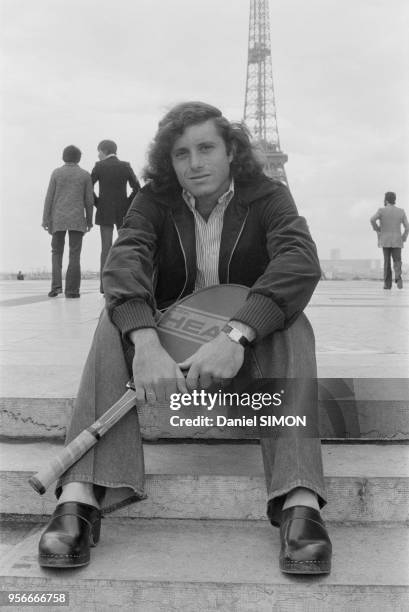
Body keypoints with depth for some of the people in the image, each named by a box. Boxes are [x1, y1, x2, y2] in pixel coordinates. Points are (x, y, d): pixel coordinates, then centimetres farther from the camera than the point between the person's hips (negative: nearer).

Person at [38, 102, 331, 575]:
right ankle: (80, 497, -40)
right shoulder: (155, 200, -3)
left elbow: (301, 262, -27)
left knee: (291, 323, -31)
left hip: (251, 341, 0)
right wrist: (146, 343, -45)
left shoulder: (267, 197, -7)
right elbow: (124, 259, -24)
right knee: (117, 319, -28)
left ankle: (300, 503, -44)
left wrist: (236, 336, -44)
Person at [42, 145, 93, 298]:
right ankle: (71, 290, -4)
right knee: (74, 255, 1)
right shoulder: (85, 175, 3)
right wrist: (89, 221, 11)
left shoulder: (56, 173, 3)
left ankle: (56, 285, -3)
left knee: (57, 252, 12)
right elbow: (89, 200, 2)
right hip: (77, 219, -1)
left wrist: (46, 220, 1)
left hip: (58, 219, 1)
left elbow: (49, 198, -1)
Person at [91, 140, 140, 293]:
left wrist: (97, 203, 4)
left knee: (106, 247, 0)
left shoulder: (99, 166, -2)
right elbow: (137, 188, -3)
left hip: (105, 211, -1)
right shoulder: (125, 166, 2)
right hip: (123, 212, 1)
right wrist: (128, 203, 4)